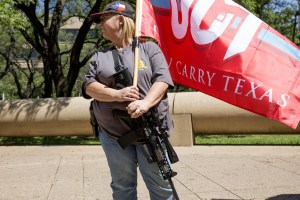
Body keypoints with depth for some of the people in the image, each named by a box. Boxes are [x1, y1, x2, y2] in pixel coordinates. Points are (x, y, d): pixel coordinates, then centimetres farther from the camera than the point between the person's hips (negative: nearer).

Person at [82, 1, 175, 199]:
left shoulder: (148, 47, 4)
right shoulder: (99, 56, 12)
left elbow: (162, 79, -7)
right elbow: (89, 86, 1)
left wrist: (145, 103, -26)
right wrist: (117, 95, -17)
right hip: (113, 134, 3)